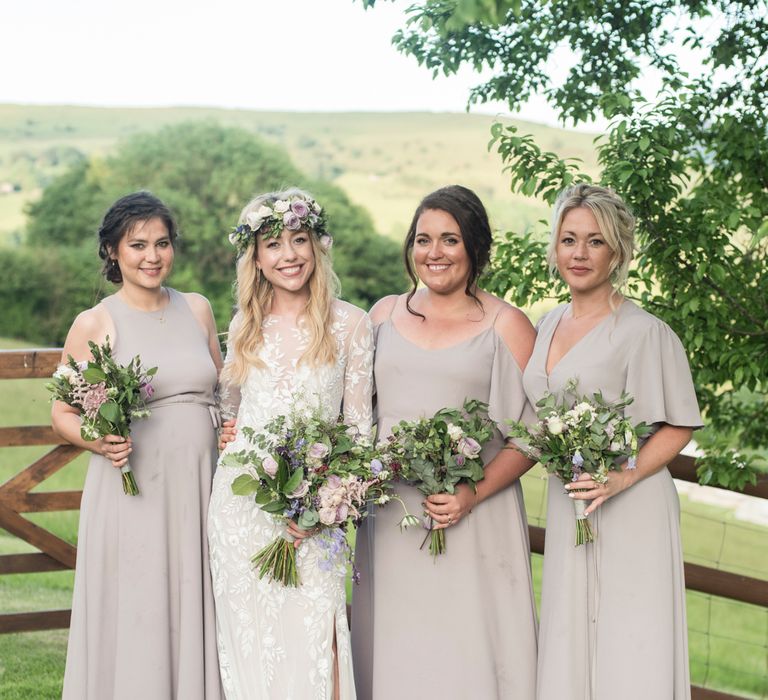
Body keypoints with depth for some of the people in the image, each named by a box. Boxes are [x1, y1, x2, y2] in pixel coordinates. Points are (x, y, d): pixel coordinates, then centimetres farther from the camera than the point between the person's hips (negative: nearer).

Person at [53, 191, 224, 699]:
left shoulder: (197, 310, 10)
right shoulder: (94, 324, -2)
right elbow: (63, 414, 2)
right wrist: (98, 441, -17)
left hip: (198, 491, 3)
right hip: (131, 497, -3)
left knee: (194, 618, 7)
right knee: (134, 624, 0)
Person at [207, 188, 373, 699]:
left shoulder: (350, 323, 0)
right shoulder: (246, 325, 10)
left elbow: (359, 425, 0)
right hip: (241, 502, 3)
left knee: (310, 642, -9)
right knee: (250, 640, 5)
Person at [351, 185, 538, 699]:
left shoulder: (506, 324, -1)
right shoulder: (385, 314, 11)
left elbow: (534, 429, -4)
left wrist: (475, 494, -16)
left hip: (473, 517, -3)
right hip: (389, 516, 4)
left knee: (466, 649, -2)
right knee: (397, 650, 8)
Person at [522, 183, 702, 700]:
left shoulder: (644, 332, -12)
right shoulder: (549, 325, 10)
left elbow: (678, 426, -9)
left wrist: (624, 477, -22)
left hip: (630, 514, -6)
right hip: (566, 509, 7)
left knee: (629, 655, -1)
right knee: (570, 646, 11)